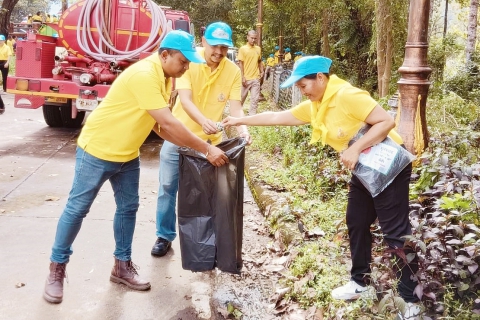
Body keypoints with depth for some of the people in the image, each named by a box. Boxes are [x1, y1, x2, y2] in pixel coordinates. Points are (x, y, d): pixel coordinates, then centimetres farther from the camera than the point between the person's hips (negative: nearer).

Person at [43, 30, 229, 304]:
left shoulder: (164, 78, 2)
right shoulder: (145, 75, -27)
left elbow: (159, 125, 5)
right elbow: (169, 123, -31)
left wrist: (193, 146, -4)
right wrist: (206, 149, -26)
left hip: (127, 154, 9)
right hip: (98, 150, -9)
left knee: (128, 207, 12)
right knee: (77, 209, 4)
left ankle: (122, 265, 26)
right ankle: (57, 267, 20)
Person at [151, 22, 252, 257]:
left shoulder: (232, 71, -9)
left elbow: (235, 106, -13)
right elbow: (185, 99, -25)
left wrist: (242, 129, -35)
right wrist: (203, 121, -44)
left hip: (210, 140, 1)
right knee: (168, 187, 6)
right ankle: (164, 236, 22)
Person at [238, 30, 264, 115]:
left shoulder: (258, 49, 8)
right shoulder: (242, 49, -5)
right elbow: (240, 64, -7)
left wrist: (262, 72, 3)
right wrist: (242, 77, -13)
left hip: (256, 78, 4)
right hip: (246, 78, -3)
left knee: (255, 99, 3)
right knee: (242, 97, 7)